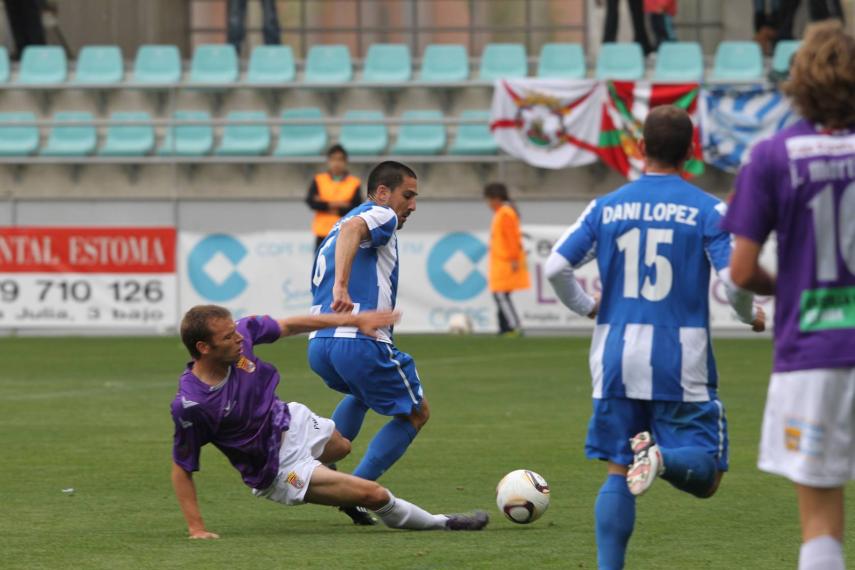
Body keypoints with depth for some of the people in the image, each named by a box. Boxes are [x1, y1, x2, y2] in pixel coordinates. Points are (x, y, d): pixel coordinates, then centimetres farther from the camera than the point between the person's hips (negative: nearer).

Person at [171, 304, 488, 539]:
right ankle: (439, 525, 19)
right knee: (375, 495, -7)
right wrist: (197, 528, -26)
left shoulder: (242, 333, -21)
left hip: (289, 421, 7)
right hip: (279, 468, -7)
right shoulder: (189, 404, -35)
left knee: (343, 447, 38)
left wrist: (353, 320, -2)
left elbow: (289, 326, -4)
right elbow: (182, 469, -24)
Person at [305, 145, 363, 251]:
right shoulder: (318, 181, 5)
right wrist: (334, 204, -14)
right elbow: (311, 201, -8)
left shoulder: (354, 183, 1)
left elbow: (356, 208, -9)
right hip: (323, 235, 1)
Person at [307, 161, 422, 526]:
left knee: (362, 393, 38)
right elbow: (352, 228, -24)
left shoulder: (332, 235, 27)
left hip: (319, 345, 8)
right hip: (360, 342, -8)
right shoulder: (382, 216, 0)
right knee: (416, 413, 12)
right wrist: (342, 287, -36)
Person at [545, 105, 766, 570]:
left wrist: (585, 306, 19)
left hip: (616, 362, 3)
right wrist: (751, 315, 9)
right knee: (705, 474, 4)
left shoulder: (606, 208, 4)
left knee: (617, 473, 12)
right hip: (683, 365, -3)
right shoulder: (706, 210, -4)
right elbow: (733, 278, -13)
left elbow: (555, 268, 0)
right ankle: (661, 458, -29)